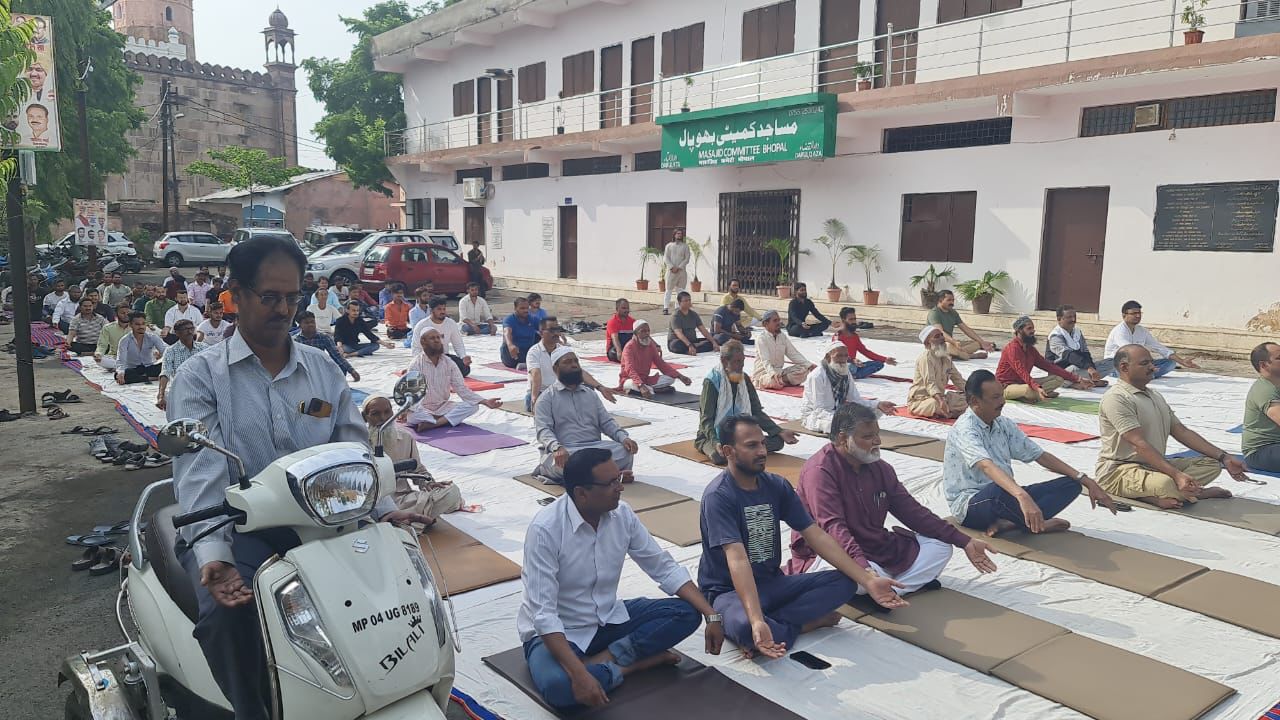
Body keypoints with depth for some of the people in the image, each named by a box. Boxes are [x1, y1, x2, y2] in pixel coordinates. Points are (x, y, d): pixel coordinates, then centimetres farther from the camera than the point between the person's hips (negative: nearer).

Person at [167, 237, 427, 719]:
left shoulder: (324, 371, 13)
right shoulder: (200, 377, 0)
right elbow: (200, 471, -14)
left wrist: (384, 510, -11)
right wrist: (213, 553, -28)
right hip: (235, 529, -3)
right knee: (228, 610, -32)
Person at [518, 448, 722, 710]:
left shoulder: (622, 514, -9)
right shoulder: (545, 529, -27)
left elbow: (665, 569, -1)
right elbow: (543, 613, -30)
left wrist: (711, 615, -13)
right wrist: (579, 674, -41)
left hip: (607, 619, 6)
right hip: (556, 631, -5)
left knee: (686, 613, -11)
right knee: (559, 687, -37)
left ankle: (604, 659, -13)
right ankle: (634, 663, -12)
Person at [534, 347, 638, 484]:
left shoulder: (590, 394, 21)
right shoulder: (547, 397, 5)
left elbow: (606, 422, 15)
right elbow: (543, 430, -8)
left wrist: (623, 437, -7)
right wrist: (556, 447, -30)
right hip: (565, 451, -4)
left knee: (624, 451, -24)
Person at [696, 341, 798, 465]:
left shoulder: (744, 379, 6)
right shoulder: (712, 381, -14)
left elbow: (757, 412, 9)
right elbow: (706, 419, -19)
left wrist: (780, 432, -2)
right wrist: (715, 443, -36)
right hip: (713, 436, -6)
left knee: (777, 441, -13)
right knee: (720, 456, -40)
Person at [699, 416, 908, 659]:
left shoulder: (777, 486, 1)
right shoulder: (718, 496, -20)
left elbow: (816, 536, -2)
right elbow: (737, 559, -31)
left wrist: (868, 580, -10)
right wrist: (757, 621, -44)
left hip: (773, 582, 7)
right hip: (729, 591, -7)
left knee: (844, 582, -10)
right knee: (744, 626, -41)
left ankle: (769, 626, -18)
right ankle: (805, 623, -12)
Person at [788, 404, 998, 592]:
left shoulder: (880, 468, 6)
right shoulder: (820, 470, -20)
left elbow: (912, 511, 10)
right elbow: (833, 527, -31)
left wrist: (965, 542, 5)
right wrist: (864, 570, -45)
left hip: (876, 549, 8)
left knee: (939, 546, 0)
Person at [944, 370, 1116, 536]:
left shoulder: (1004, 425, 8)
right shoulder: (964, 430, -18)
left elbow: (1040, 456, 10)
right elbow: (987, 466, -36)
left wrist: (1085, 480, 1)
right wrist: (1022, 496, -51)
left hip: (1007, 496, 8)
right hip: (968, 504, -8)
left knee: (1071, 484, -4)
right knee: (998, 491, -42)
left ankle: (1008, 523, -21)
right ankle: (1039, 524, -14)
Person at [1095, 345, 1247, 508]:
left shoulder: (1156, 396, 18)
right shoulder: (1116, 398, -15)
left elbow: (1182, 432, 17)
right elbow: (1139, 445, -23)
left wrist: (1224, 457, 8)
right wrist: (1176, 474, -31)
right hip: (1119, 470, -10)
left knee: (1212, 464, 0)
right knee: (1165, 484, -38)